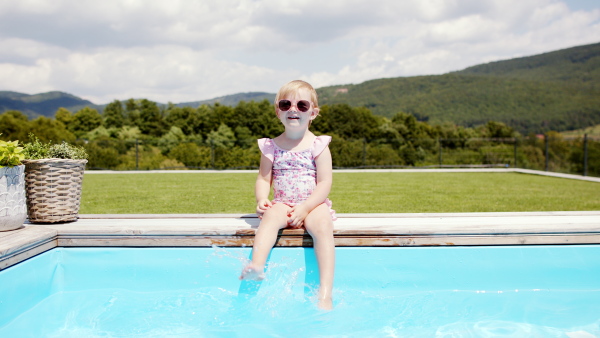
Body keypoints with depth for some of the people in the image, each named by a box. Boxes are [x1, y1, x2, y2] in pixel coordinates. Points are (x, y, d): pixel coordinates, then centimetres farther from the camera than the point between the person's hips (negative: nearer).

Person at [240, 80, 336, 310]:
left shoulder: (318, 145, 1)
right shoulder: (271, 146, 8)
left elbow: (325, 183, -6)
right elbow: (263, 179, 6)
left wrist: (304, 207, -18)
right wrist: (261, 200, -16)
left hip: (313, 205, -1)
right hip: (283, 204, 2)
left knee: (322, 226, -31)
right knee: (271, 216, -31)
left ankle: (325, 294, -37)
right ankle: (256, 266, -51)